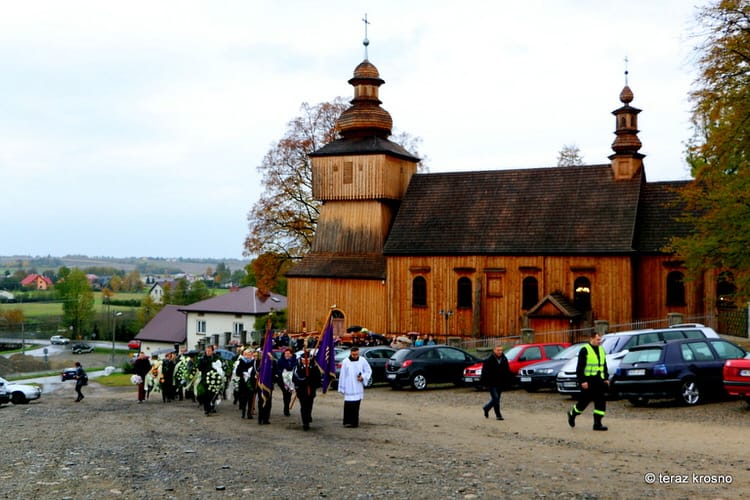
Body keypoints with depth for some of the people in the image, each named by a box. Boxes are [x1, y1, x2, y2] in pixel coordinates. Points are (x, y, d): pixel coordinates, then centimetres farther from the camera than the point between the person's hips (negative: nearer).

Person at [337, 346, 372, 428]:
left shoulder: (362, 360, 2)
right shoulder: (345, 361, -3)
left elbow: (369, 371, 11)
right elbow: (342, 375, 0)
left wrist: (363, 377, -7)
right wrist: (342, 387, 0)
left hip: (358, 387, 2)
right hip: (349, 387, -2)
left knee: (356, 405, 4)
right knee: (348, 404, -8)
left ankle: (355, 421, 13)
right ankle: (347, 422, -1)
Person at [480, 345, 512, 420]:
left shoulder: (504, 359, 5)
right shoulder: (488, 360, -11)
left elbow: (507, 372, 12)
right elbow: (485, 372, -10)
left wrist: (508, 381, 6)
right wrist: (484, 382, -15)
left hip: (500, 384, 6)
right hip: (492, 383, -6)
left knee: (496, 399, 13)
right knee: (496, 398, -9)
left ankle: (486, 408, 36)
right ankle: (498, 415, 1)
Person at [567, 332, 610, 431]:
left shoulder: (601, 350, 14)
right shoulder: (585, 350, -9)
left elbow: (604, 366, 22)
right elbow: (580, 367, -12)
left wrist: (606, 378, 14)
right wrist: (582, 381, -17)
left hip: (599, 381, 7)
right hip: (588, 381, -7)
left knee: (601, 402, 0)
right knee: (584, 400, 1)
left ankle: (597, 423, 4)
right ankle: (572, 414, 26)